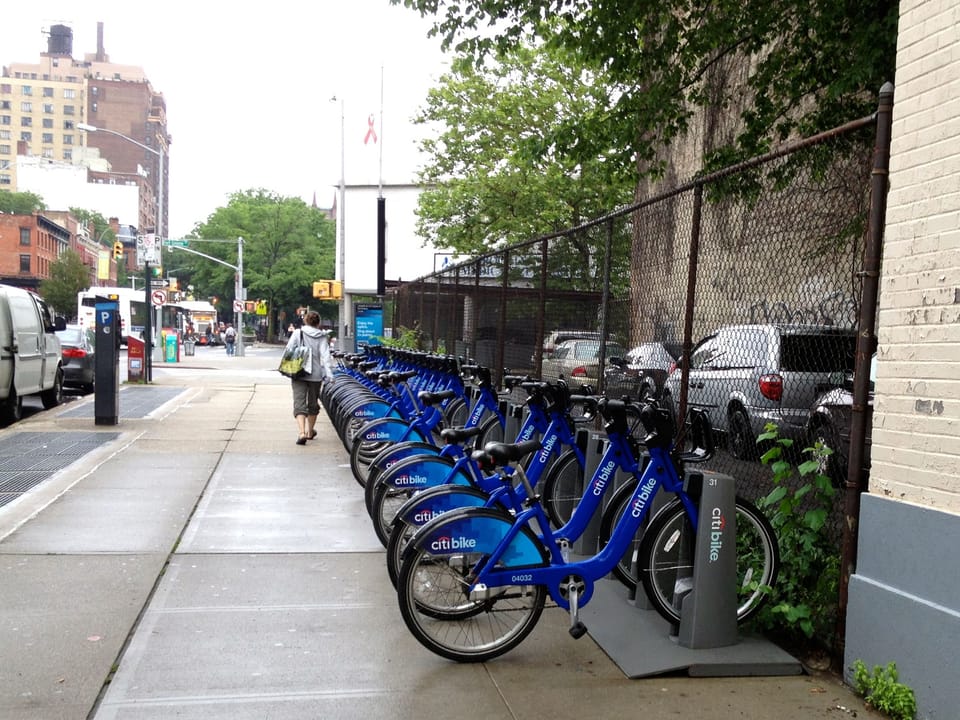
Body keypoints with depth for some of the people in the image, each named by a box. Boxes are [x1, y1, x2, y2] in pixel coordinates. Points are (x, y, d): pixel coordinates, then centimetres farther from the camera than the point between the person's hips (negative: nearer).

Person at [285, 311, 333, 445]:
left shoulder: (297, 333, -1)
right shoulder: (321, 337, 0)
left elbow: (288, 351, -5)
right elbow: (325, 356, -9)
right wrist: (328, 374, -15)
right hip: (316, 375, 2)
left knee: (299, 403, -4)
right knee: (313, 403, 19)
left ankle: (302, 433, -22)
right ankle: (310, 431, 34)